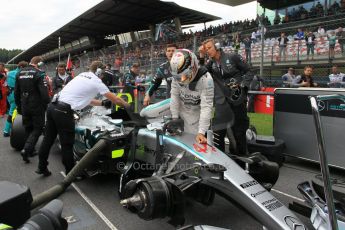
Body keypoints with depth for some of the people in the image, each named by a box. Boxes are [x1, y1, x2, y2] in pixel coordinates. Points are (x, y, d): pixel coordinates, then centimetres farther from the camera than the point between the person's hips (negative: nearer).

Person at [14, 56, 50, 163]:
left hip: (24, 106, 7)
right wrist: (47, 105, -9)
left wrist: (19, 106, 23)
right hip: (37, 106, -6)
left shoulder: (20, 73, 9)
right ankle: (26, 149, -12)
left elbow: (16, 92, 15)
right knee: (38, 128, 3)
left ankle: (30, 150, 25)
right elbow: (44, 93, -20)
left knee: (28, 128, 18)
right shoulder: (39, 73, -13)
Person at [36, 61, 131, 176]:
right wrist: (127, 105, 20)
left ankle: (42, 167, 32)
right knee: (67, 144, 4)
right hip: (63, 111, -8)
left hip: (53, 106, 9)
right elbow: (114, 99, 4)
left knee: (48, 139, 18)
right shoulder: (97, 82, -2)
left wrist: (102, 103, 32)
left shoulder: (81, 75, 20)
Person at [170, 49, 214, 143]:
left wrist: (201, 133, -33)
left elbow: (206, 107, -29)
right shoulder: (177, 75, -16)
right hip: (180, 109, 4)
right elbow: (174, 95, -9)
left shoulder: (206, 79, -29)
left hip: (196, 114, -4)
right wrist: (175, 118, -10)